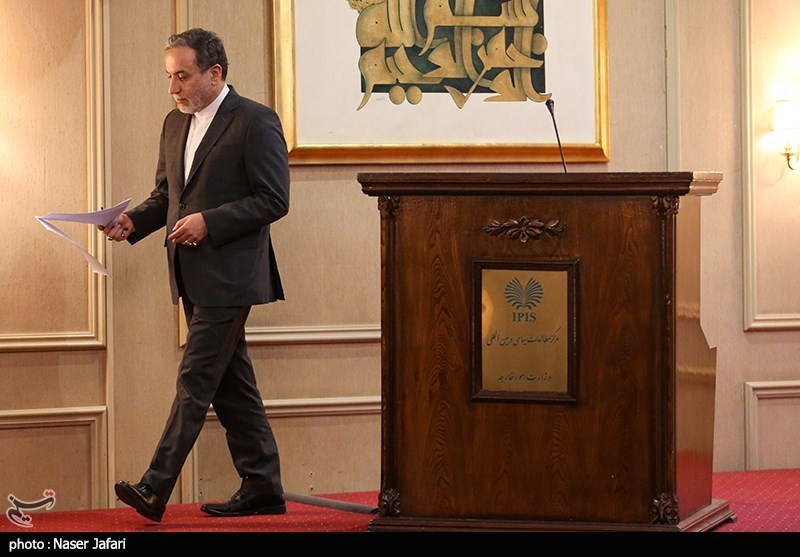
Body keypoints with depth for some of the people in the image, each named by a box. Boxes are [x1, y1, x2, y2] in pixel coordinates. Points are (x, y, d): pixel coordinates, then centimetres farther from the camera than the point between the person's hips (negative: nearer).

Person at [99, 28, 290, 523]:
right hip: (194, 277, 9)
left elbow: (274, 200, -13)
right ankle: (263, 490, 16)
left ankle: (155, 490, -13)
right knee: (231, 385, 11)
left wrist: (209, 221, -20)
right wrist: (134, 221, 2)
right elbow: (166, 194, 22)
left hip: (229, 274, -8)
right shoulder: (175, 124, 15)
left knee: (195, 382, -10)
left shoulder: (255, 121, -10)